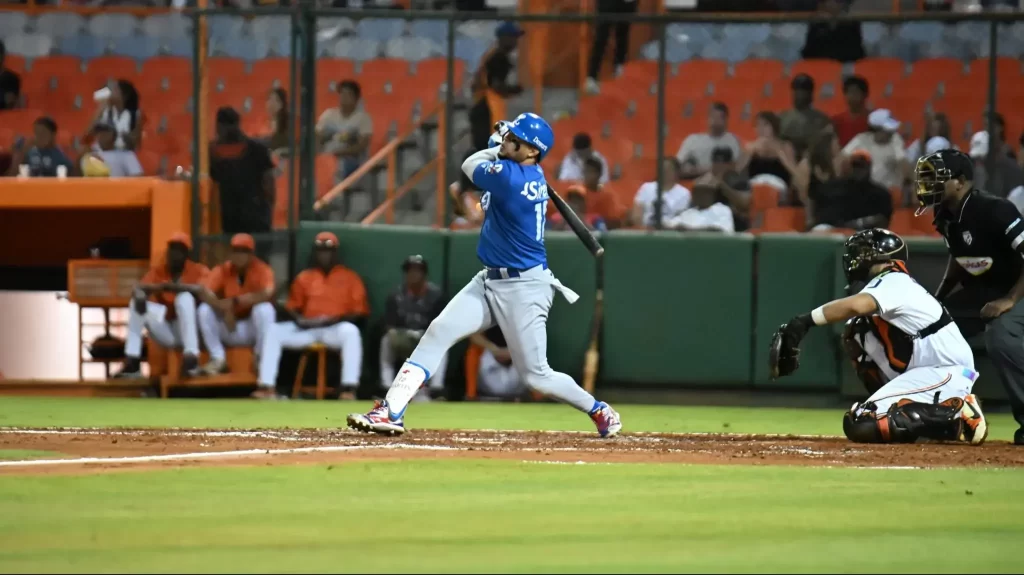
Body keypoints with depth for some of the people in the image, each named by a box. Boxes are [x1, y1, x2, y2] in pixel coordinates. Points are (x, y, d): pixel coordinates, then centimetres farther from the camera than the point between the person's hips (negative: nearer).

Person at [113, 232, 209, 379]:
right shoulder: (158, 270, 8)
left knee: (184, 297, -29)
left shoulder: (197, 271, -2)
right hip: (165, 333, 4)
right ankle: (131, 363, -23)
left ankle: (191, 358, -42)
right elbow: (140, 288, -8)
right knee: (137, 301, -14)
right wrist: (139, 295, -33)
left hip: (187, 330, -4)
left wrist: (176, 287, -36)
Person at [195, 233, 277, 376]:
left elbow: (267, 294, -30)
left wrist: (235, 301, -32)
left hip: (253, 329, -2)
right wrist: (224, 309, -35)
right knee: (205, 309, -20)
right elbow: (203, 292, -19)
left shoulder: (262, 270, -11)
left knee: (265, 308, -31)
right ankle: (218, 359, -18)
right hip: (227, 331, 2)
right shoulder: (222, 270, -4)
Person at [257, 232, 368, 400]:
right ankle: (267, 387, -26)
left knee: (350, 331, -38)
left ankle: (349, 389, -45)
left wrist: (332, 320, -17)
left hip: (335, 329, -4)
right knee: (274, 331, -19)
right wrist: (299, 320, -9)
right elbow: (291, 307, 15)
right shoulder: (304, 277, 16)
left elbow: (359, 313, -1)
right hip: (307, 329, 4)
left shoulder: (349, 277, 6)